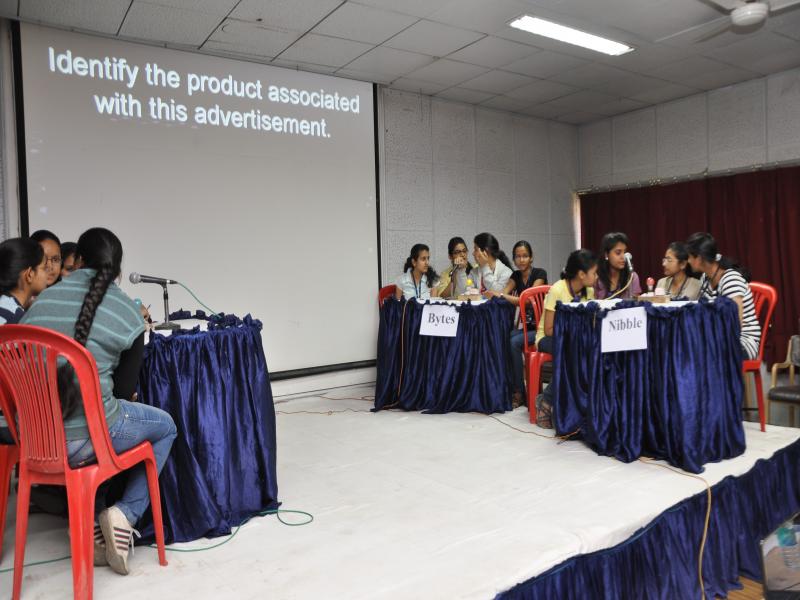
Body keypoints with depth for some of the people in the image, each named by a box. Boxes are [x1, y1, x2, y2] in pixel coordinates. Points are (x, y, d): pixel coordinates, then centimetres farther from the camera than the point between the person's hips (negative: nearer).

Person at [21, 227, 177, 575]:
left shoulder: (44, 299, 8)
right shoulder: (127, 311, -4)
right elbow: (125, 389, 1)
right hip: (84, 438, -5)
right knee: (165, 427, 23)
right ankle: (125, 513, 8)